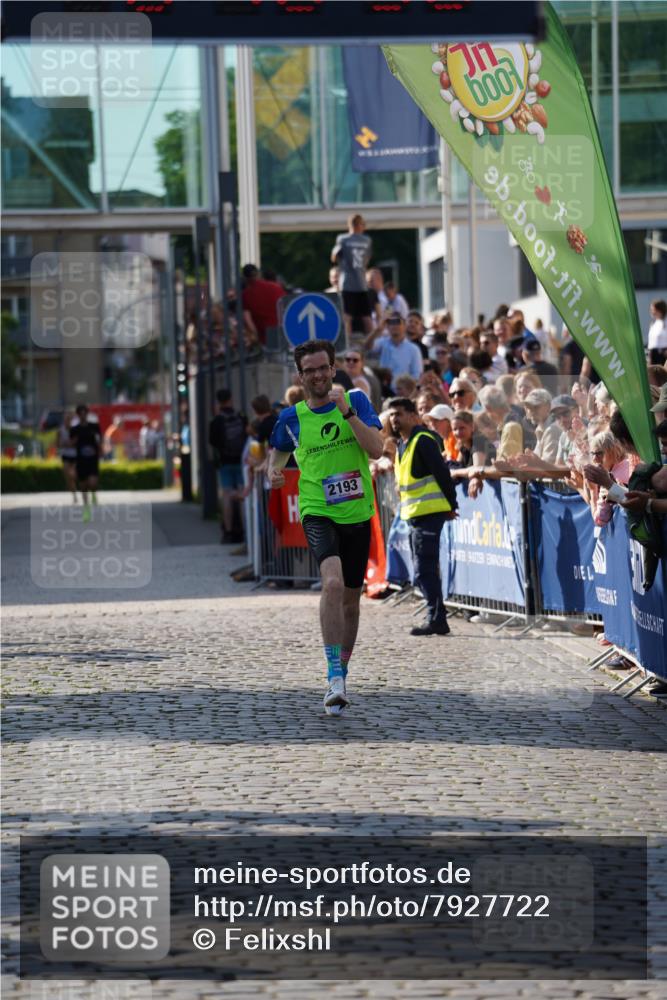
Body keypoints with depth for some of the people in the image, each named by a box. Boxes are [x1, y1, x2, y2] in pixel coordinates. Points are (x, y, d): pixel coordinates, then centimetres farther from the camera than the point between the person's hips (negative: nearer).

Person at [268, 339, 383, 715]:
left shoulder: (356, 400, 0)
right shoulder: (292, 418, 2)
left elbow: (376, 449, -12)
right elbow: (278, 453, 21)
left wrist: (348, 412, -21)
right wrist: (274, 473, -2)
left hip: (357, 514, 2)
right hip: (318, 513, -2)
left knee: (351, 598, 12)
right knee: (333, 582, -27)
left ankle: (341, 674, 32)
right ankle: (334, 675, -26)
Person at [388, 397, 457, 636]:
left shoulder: (423, 440, -13)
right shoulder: (403, 443, 18)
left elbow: (442, 473, -15)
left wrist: (451, 506, -14)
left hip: (429, 512, -10)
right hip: (413, 514, 10)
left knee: (424, 569, -12)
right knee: (425, 569, 12)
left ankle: (436, 619, -11)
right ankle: (436, 618, 17)